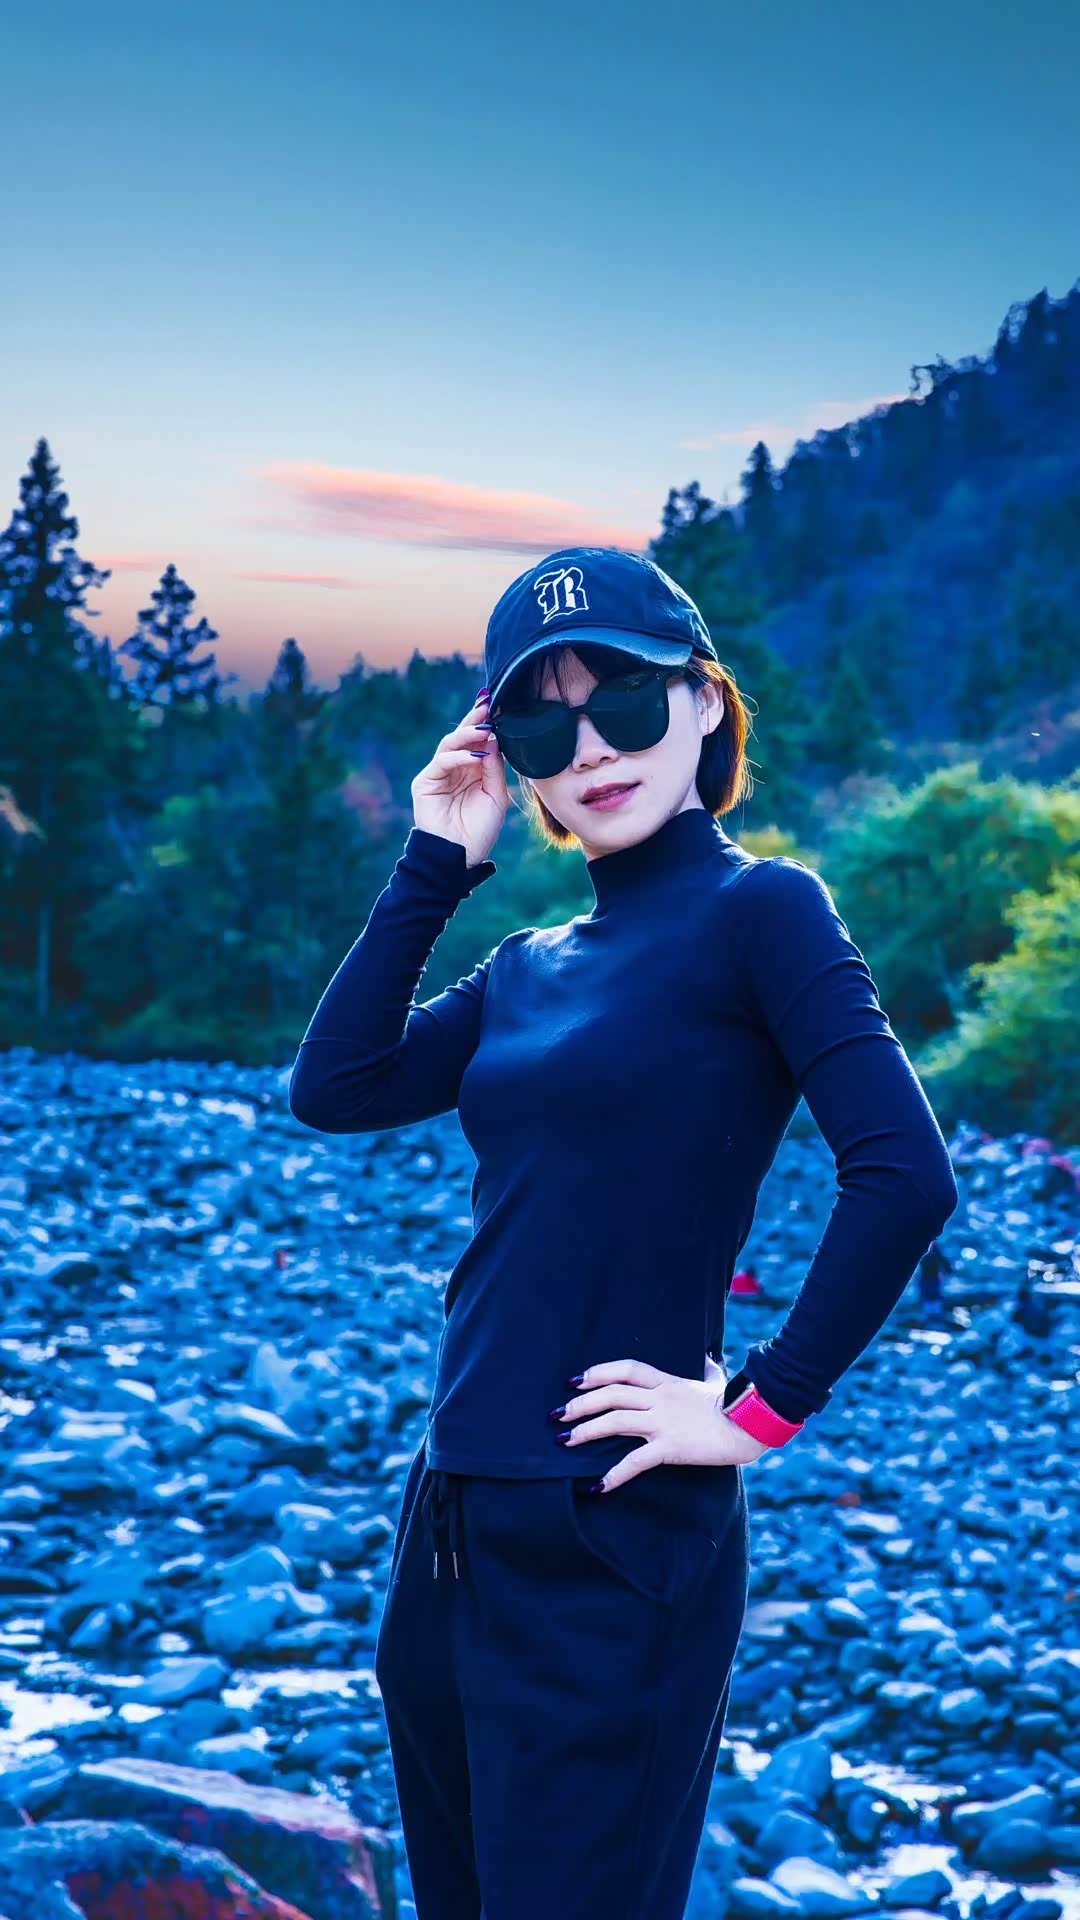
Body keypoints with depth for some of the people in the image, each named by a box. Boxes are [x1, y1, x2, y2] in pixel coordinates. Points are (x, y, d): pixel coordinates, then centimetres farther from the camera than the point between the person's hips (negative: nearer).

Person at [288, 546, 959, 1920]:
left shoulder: (757, 909, -8)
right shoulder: (530, 968, 14)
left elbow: (903, 1176, -19)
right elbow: (335, 1087, 2)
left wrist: (758, 1413, -15)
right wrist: (433, 864, 3)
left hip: (617, 1542, -8)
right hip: (454, 1523, 8)